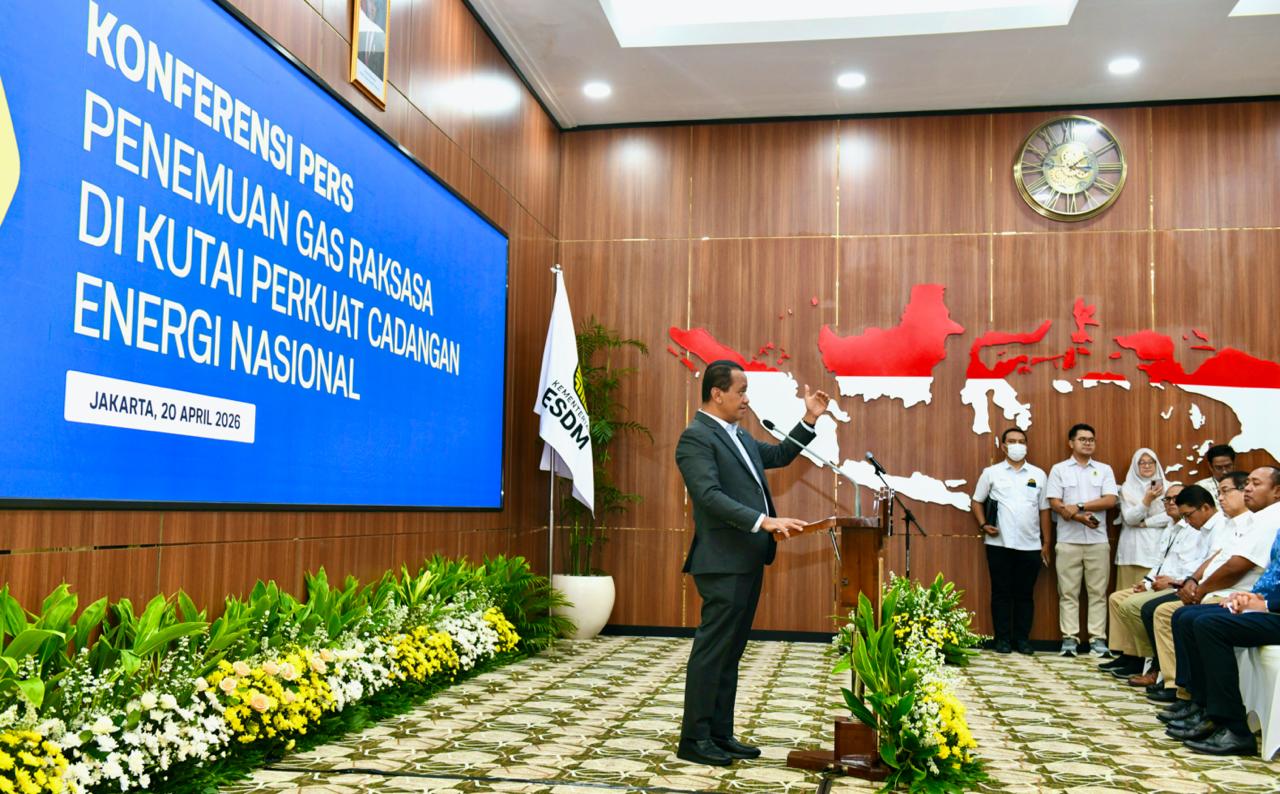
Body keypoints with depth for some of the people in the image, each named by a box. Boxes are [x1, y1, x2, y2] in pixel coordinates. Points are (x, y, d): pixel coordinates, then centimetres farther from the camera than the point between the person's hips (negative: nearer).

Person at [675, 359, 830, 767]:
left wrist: (810, 420, 21)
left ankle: (721, 734, 20)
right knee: (712, 651, -4)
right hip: (723, 564, -9)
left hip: (748, 561, 10)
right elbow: (709, 496, -22)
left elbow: (778, 455, 31)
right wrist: (764, 521, -28)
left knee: (730, 653, 13)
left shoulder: (739, 436, 18)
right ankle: (693, 739, 4)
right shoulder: (696, 438, -12)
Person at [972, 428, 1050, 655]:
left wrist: (1046, 543, 6)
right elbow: (977, 501, 10)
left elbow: (1044, 510, 10)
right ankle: (1002, 639, 9)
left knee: (1024, 593, 5)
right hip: (999, 544, -1)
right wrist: (983, 524, -6)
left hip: (1030, 545, 1)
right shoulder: (991, 473, 5)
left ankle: (1022, 639, 13)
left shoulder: (1038, 474, 9)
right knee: (1001, 592, 2)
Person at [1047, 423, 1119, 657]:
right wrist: (1080, 518, -15)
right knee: (1068, 592, 1)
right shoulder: (1059, 469, 5)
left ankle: (1097, 638, 7)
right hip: (1068, 540, -1)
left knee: (1098, 592, 3)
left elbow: (1110, 500, -4)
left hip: (1098, 540, 1)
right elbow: (1054, 503, -3)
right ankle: (1069, 638, 4)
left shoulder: (1104, 470, 9)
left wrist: (1079, 507, -13)